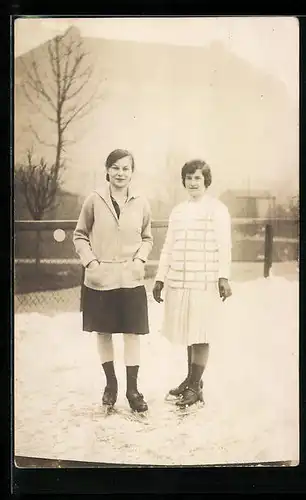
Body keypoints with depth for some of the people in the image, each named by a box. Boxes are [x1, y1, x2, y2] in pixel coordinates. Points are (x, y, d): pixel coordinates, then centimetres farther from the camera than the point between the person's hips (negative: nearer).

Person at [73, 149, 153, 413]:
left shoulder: (141, 203, -1)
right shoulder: (94, 200, -5)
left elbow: (147, 238, 11)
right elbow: (80, 235, 3)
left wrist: (140, 259, -6)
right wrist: (90, 261, -9)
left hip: (131, 280, 0)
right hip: (100, 279, 0)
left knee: (133, 334, 2)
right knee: (104, 333, 11)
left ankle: (132, 388, 15)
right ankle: (111, 382, 30)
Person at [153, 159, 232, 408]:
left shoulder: (217, 209, 0)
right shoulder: (177, 211, 15)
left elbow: (224, 246, -5)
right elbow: (168, 247, 17)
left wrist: (224, 277, -15)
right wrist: (160, 279, 12)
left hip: (204, 282, -5)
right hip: (178, 282, 5)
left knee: (200, 334, -1)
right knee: (188, 333, 11)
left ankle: (195, 387, 7)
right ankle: (192, 379, 23)